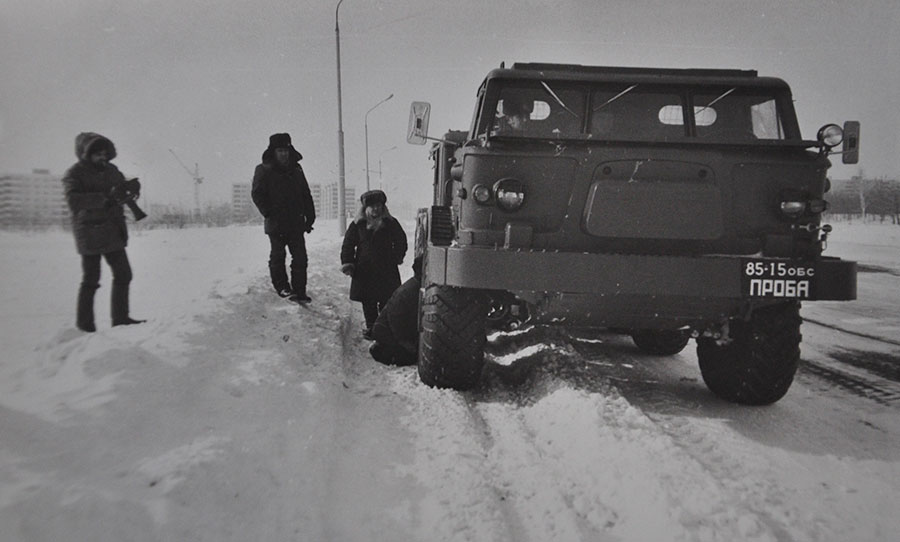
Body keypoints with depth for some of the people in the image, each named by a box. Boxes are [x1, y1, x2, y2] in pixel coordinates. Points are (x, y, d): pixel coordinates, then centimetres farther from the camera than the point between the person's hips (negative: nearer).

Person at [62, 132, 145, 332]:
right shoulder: (74, 174, -8)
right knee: (90, 280, -2)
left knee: (123, 274, 8)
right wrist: (104, 198, -32)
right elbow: (74, 200, -23)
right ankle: (84, 323, 9)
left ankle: (120, 317, 19)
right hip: (89, 233, -6)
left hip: (113, 232, 6)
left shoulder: (111, 170, 11)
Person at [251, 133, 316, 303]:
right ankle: (282, 287, 18)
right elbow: (257, 194, -4)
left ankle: (299, 290, 6)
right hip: (276, 223, -4)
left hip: (296, 223, 4)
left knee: (300, 257, 1)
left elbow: (306, 195, 15)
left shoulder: (296, 170, 12)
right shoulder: (264, 170, -1)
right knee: (278, 256, 5)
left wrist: (310, 217, 9)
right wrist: (269, 213, -14)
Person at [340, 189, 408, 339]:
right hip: (364, 270, 0)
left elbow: (401, 241, 14)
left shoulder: (390, 223, 1)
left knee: (386, 301, 3)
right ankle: (371, 327, 19)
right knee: (368, 302, 7)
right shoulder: (358, 225, 0)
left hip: (386, 270, 0)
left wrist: (397, 258, 9)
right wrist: (347, 263, -3)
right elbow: (348, 244, 5)